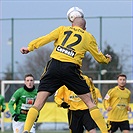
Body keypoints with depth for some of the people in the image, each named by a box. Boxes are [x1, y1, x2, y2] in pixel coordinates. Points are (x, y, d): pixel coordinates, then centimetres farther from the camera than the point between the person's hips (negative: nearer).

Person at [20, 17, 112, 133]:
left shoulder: (62, 29, 21)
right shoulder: (88, 37, 20)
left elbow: (46, 38, 6)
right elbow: (99, 57, 26)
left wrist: (30, 47, 10)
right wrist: (107, 59, 47)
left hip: (54, 65, 1)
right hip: (71, 68, -1)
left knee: (38, 103, 1)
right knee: (89, 102, 11)